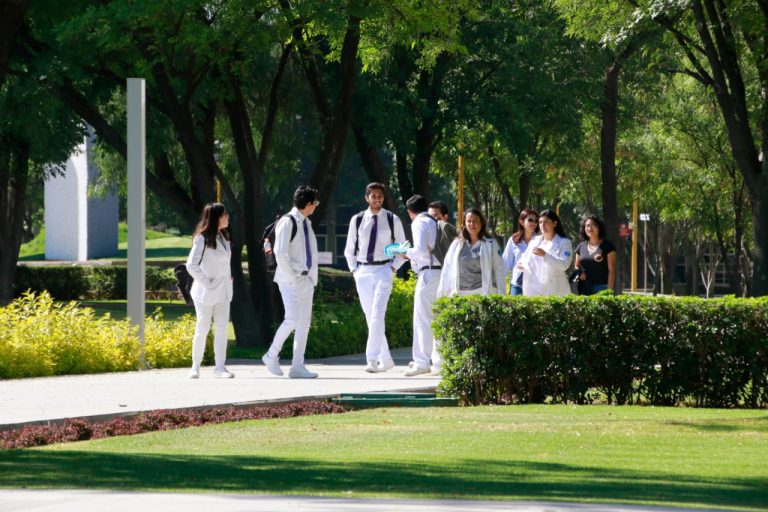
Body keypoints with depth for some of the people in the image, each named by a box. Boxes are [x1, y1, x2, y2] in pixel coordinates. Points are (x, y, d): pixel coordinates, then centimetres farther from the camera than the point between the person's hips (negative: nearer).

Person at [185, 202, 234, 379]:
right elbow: (191, 265, -18)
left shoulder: (223, 237, 10)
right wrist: (206, 283, -18)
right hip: (206, 292, -7)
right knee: (203, 329, 0)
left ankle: (220, 367, 0)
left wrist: (229, 277, 10)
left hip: (223, 291, 7)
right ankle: (195, 367, 11)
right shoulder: (202, 239, -15)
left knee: (221, 328, 0)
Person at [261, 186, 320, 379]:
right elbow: (280, 252, -18)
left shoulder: (306, 223, 16)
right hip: (291, 281, -8)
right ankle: (271, 356, 3)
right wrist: (290, 278, -17)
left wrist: (312, 276, 13)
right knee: (292, 320, -14)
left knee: (304, 322, 4)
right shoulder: (287, 222, -11)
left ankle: (297, 366, 5)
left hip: (306, 281, 8)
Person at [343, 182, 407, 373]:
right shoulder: (357, 220, 6)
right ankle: (385, 359, 16)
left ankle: (372, 360, -21)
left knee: (377, 316, -17)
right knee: (370, 318, 6)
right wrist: (353, 269, 5)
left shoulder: (392, 220, 2)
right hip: (362, 272, 3)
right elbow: (349, 249, 16)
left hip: (383, 271, -3)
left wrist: (394, 267, -2)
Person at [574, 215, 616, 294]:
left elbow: (611, 270, -2)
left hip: (601, 288, -4)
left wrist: (609, 290, -10)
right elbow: (576, 267, 24)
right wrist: (579, 273, -1)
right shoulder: (581, 247, 15)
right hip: (584, 289, 4)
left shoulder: (607, 246, 2)